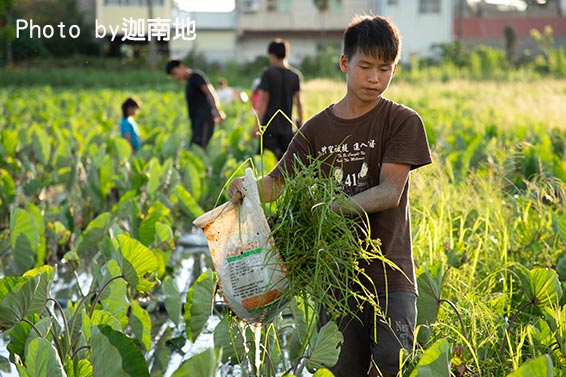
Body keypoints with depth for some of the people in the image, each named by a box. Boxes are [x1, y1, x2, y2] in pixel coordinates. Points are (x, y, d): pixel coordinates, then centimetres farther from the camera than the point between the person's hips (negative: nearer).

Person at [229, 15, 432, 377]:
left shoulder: (403, 122, -3)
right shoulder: (318, 129, 8)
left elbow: (390, 192, -14)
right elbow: (278, 183, 3)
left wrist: (332, 206, -29)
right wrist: (248, 188, -20)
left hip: (389, 273, -3)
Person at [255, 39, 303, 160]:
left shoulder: (268, 73, -8)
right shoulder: (295, 75, 5)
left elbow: (263, 101, -10)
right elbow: (298, 102, 8)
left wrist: (257, 124, -7)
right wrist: (301, 123, 17)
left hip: (270, 126, -4)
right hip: (287, 127, 4)